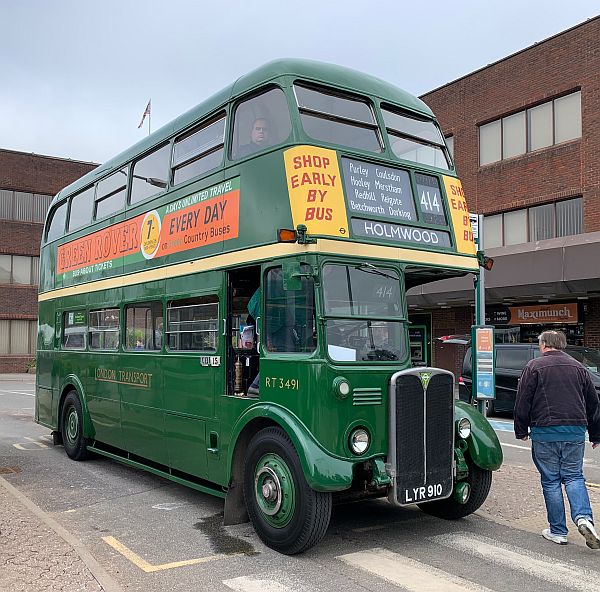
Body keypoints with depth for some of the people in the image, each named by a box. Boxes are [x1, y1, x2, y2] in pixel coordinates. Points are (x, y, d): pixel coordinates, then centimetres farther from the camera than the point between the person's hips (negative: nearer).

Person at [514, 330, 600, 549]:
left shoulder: (534, 366, -1)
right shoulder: (578, 368, 13)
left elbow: (523, 402, -4)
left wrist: (521, 431, 6)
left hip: (545, 432, -3)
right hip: (576, 432, 4)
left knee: (551, 480, 5)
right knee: (573, 476, 11)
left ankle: (558, 531, 8)